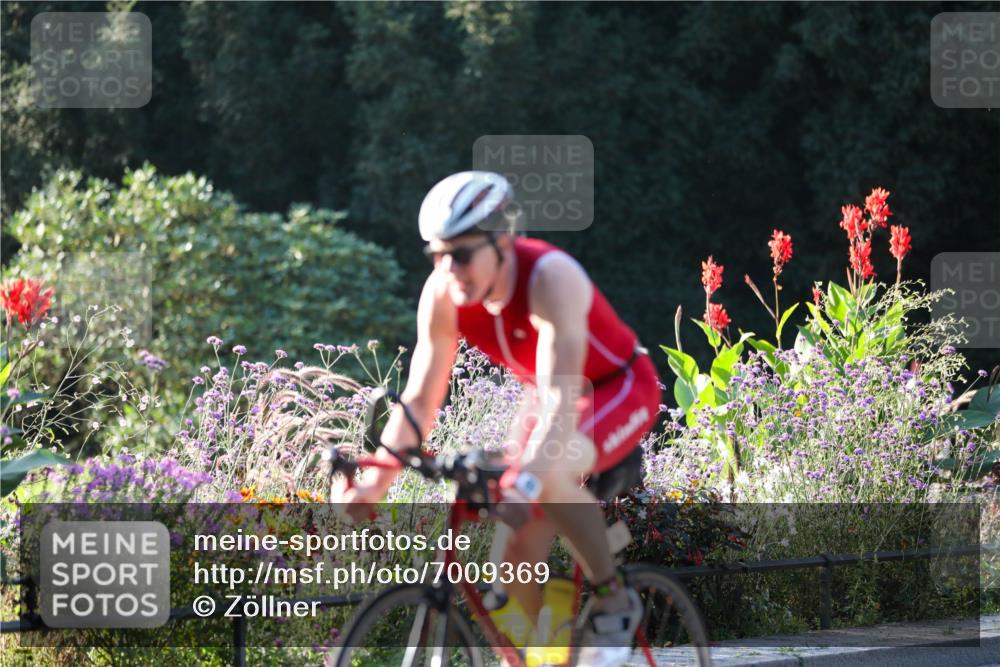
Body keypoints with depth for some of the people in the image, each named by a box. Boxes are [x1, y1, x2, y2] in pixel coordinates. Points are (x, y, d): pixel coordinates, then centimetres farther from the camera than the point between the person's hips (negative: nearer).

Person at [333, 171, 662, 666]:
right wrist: (373, 484, -26)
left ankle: (614, 602, -14)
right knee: (517, 562, -8)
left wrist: (527, 480, -56)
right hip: (546, 397, 6)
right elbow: (419, 400, -14)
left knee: (551, 476, -36)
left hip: (620, 389, -6)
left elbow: (561, 399, -42)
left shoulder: (550, 277, -34)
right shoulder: (442, 294, -17)